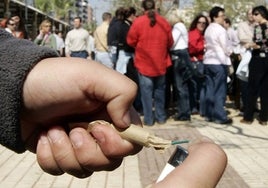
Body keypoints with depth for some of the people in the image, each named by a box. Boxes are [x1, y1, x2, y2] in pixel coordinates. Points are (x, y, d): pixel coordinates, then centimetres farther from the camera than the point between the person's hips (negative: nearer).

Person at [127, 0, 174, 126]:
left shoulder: (138, 22, -9)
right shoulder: (164, 22, 0)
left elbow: (131, 41, -2)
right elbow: (170, 42, 8)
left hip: (144, 63, -3)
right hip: (160, 63, 3)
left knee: (146, 91, 3)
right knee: (160, 90, 14)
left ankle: (148, 119, 5)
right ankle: (161, 117, 20)